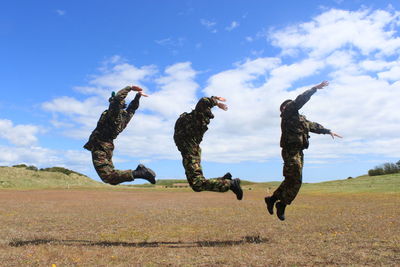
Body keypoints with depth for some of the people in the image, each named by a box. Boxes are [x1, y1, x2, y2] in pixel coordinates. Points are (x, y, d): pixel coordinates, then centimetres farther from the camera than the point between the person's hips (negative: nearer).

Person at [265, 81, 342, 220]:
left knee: (291, 181, 11)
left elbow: (313, 126, 34)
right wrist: (315, 88, -7)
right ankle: (282, 204, 3)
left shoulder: (301, 118, 25)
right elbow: (301, 99, -10)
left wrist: (328, 131, 31)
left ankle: (272, 199, 21)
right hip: (290, 152, -9)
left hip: (298, 152, 9)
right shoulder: (288, 112, 0)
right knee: (295, 181, -9)